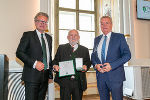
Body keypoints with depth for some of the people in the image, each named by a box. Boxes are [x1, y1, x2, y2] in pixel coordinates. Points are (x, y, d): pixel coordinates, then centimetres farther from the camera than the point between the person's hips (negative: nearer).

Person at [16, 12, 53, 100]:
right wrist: (34, 63, -18)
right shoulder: (28, 35, -1)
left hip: (45, 76, 5)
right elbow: (19, 53, -8)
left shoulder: (49, 38, 16)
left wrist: (50, 75, 15)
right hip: (32, 76, -5)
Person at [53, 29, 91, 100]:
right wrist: (55, 66, -13)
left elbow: (88, 62, 11)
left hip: (79, 83, 1)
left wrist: (86, 66, -10)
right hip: (65, 82, -1)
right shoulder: (61, 48, 11)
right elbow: (55, 60, 8)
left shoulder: (84, 50, 12)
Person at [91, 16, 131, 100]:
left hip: (115, 76, -4)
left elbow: (127, 55, -6)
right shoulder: (97, 39, 14)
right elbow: (93, 55, 17)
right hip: (100, 77, 4)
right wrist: (95, 65, -5)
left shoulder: (119, 37, 1)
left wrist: (112, 65, -16)